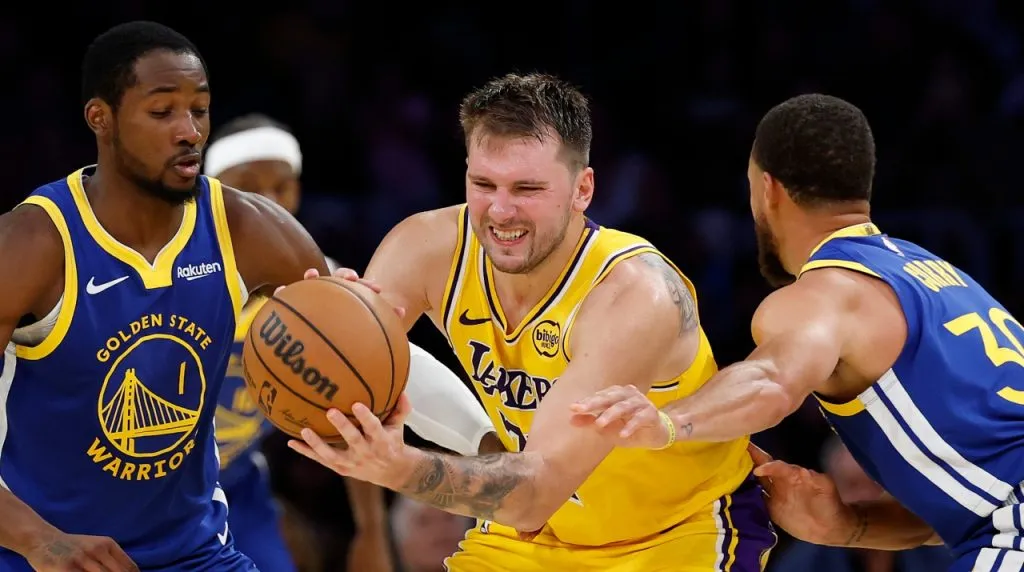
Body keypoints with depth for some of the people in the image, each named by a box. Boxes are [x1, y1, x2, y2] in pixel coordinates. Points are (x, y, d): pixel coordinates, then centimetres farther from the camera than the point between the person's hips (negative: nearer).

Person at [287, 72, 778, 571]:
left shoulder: (636, 296, -32)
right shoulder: (429, 247, -16)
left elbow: (538, 491, -39)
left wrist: (402, 469, -57)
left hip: (685, 531, -5)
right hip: (542, 527, 5)